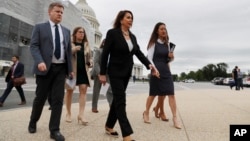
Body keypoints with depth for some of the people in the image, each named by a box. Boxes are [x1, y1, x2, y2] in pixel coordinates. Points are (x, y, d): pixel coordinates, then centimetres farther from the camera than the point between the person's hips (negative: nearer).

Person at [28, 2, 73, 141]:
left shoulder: (66, 31, 16)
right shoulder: (40, 27, 7)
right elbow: (34, 46, -4)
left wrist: (70, 68, 8)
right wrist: (40, 61, -21)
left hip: (61, 68, 3)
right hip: (45, 67, -2)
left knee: (58, 99, -1)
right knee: (40, 97, 9)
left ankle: (54, 130, 8)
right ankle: (33, 122, 35)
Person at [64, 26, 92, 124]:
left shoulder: (86, 44, 14)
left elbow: (89, 57, 20)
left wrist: (90, 63, -1)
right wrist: (73, 50, -20)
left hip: (83, 70, 3)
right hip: (72, 70, -3)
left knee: (83, 90, -6)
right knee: (69, 90, 5)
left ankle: (81, 115, -5)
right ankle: (68, 113, 21)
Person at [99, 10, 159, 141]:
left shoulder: (132, 36, 9)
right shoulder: (112, 33, -8)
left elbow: (138, 52, 3)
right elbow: (105, 54, -10)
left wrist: (149, 64, -14)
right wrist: (102, 73, -12)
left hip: (126, 73, 7)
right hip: (115, 72, -6)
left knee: (117, 99, 13)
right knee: (121, 101, -9)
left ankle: (109, 126, 29)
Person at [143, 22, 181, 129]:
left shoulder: (167, 44, 14)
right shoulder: (153, 43, -1)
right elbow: (149, 58, -8)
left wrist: (170, 57, -4)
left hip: (166, 71, 5)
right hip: (156, 71, -4)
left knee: (171, 94, -4)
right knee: (153, 94, 5)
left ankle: (175, 118, 2)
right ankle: (146, 113, 26)